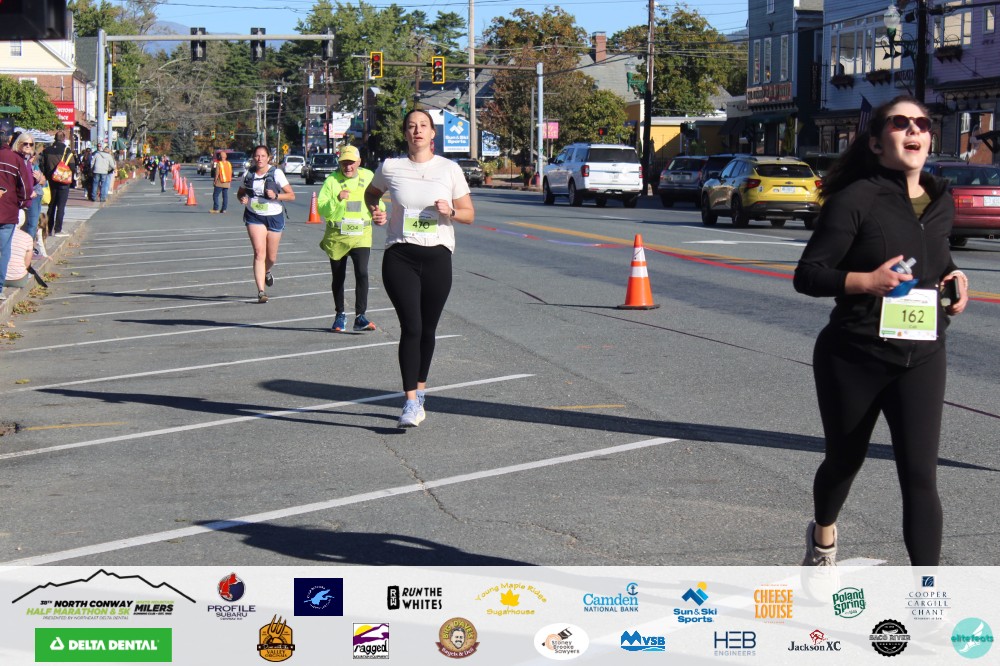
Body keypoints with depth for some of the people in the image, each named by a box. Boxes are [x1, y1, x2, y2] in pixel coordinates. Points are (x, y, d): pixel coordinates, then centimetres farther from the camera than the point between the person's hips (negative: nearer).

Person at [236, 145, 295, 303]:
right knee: (259, 253, -15)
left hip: (274, 217, 0)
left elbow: (291, 195, -6)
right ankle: (261, 291, -16)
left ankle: (266, 272, 47)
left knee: (271, 257, 10)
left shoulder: (276, 173, -6)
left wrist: (276, 196, -23)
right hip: (254, 217, 0)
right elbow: (240, 193, 16)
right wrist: (242, 199, -7)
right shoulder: (248, 174, 1)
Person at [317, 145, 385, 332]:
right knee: (338, 277, 10)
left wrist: (379, 208, -3)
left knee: (362, 273, -15)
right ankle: (340, 315, 27)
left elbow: (376, 201, 19)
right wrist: (337, 199, -25)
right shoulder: (332, 180, -4)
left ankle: (360, 316, -13)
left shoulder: (368, 177, 5)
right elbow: (321, 209, -9)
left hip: (361, 235, 0)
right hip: (336, 236, 0)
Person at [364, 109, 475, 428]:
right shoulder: (391, 167, 3)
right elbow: (371, 193, 24)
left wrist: (451, 212, -13)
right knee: (411, 327, -13)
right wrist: (375, 212, 2)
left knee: (427, 330, 9)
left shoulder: (450, 169, 4)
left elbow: (469, 214, 8)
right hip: (400, 256, -1)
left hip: (437, 256, 1)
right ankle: (411, 402, -13)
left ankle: (420, 392, 27)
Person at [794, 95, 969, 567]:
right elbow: (808, 275, -13)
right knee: (845, 461, 18)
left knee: (920, 476, -9)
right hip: (853, 356, -3)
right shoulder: (856, 199, -11)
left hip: (920, 358, 3)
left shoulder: (941, 202, 7)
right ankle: (823, 535, 50)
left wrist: (954, 279, 6)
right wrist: (867, 281, -28)